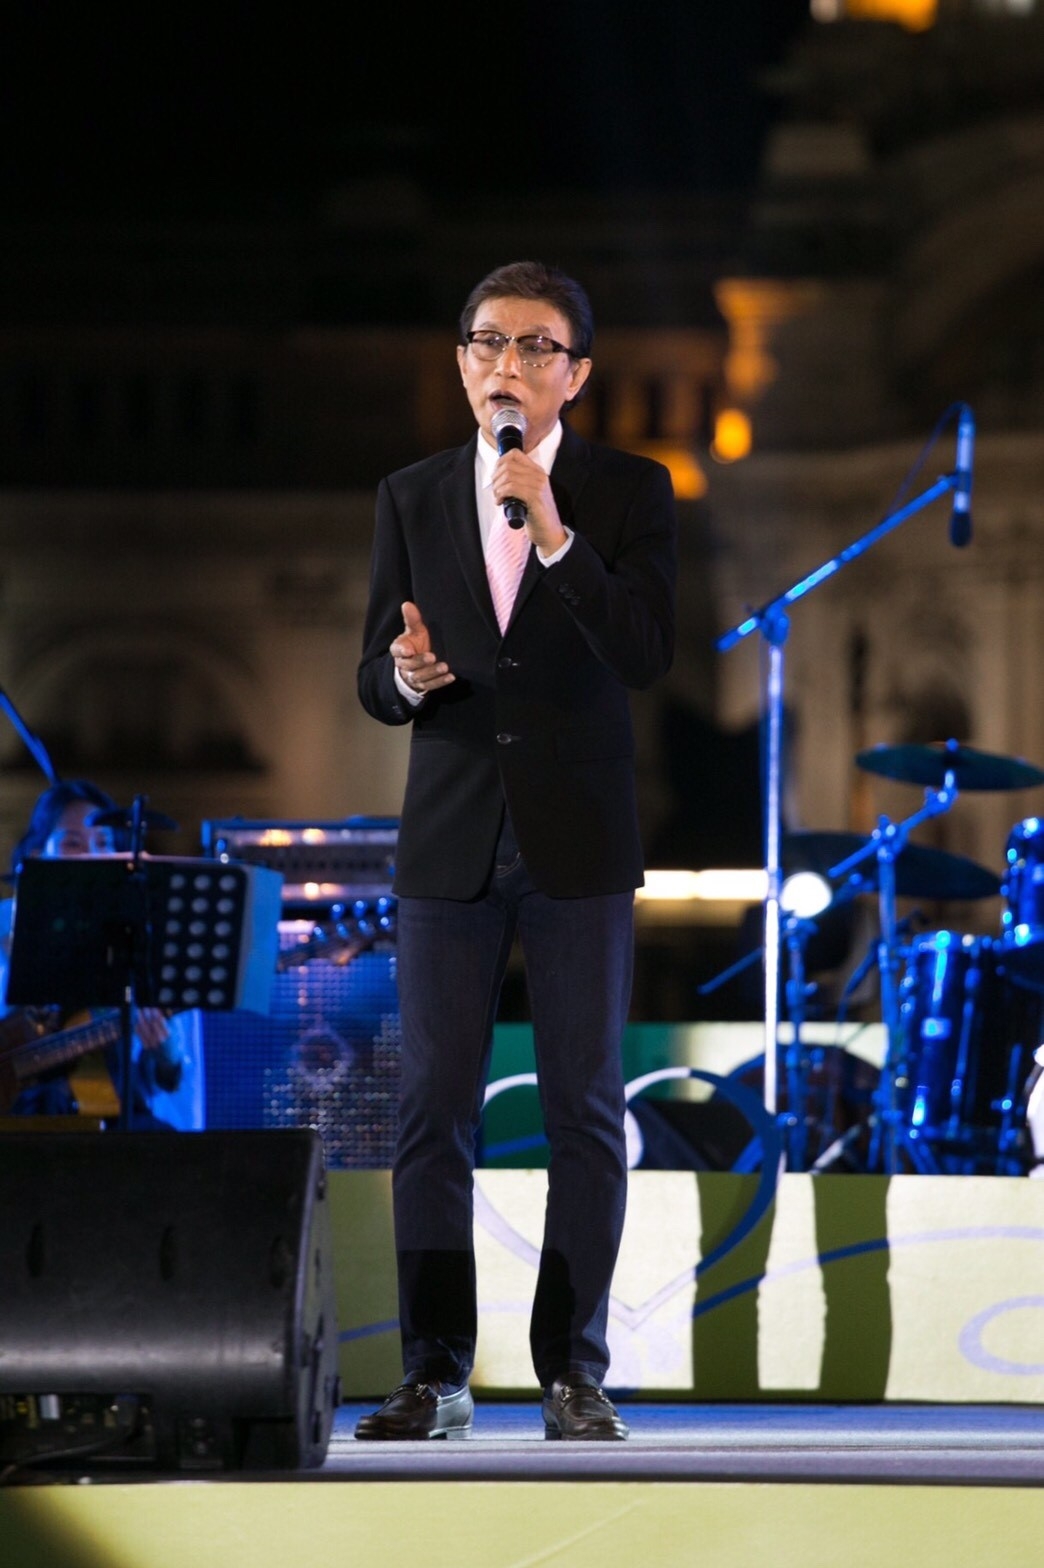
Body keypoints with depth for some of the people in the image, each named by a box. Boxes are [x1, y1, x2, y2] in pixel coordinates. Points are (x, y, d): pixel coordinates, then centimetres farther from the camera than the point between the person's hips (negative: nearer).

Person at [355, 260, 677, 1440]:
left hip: (578, 842, -2)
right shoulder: (412, 498, 8)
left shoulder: (629, 492, 0)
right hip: (449, 842, 2)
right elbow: (374, 677, 8)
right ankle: (434, 1373, 6)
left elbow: (645, 655, -13)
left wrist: (554, 532, -23)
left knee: (585, 1113, 1)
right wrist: (404, 676, -16)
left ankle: (572, 1369, 8)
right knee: (432, 1112, 1)